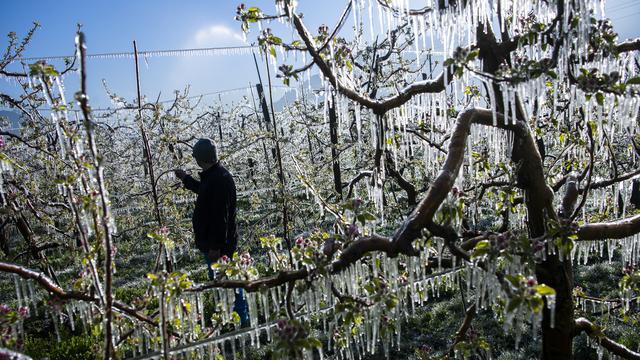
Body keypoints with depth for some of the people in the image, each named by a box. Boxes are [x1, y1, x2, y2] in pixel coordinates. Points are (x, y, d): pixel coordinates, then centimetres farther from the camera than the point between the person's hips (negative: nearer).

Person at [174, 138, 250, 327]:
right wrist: (186, 179, 38)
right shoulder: (212, 176, 8)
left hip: (217, 245, -11)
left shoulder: (220, 179, -25)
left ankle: (242, 319, 14)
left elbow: (221, 217, -28)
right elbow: (206, 192, 31)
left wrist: (216, 246, -25)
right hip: (213, 242, 11)